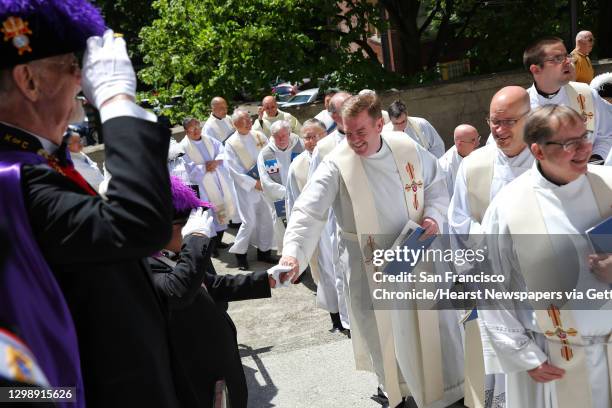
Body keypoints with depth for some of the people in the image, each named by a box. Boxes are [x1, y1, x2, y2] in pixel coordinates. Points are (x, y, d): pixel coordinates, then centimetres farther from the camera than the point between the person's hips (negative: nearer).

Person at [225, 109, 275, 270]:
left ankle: (263, 250, 27)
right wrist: (254, 183, -15)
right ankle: (240, 252, 14)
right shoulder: (231, 143, -10)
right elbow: (234, 170, -12)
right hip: (245, 187, -4)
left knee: (266, 218, 9)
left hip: (264, 184, 4)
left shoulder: (259, 136, 1)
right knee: (249, 221, -7)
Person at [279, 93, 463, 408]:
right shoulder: (336, 165, -17)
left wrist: (433, 215, -11)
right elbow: (309, 212, -26)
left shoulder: (408, 149, -6)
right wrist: (294, 252, -42)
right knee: (386, 334, 11)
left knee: (434, 325, 16)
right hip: (372, 267, -3)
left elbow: (436, 187, 8)